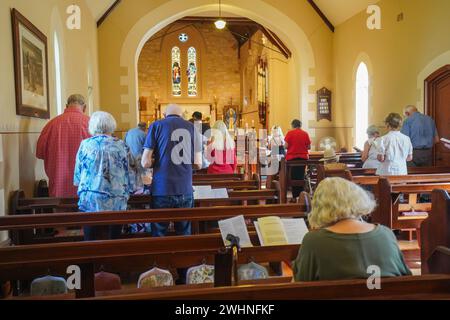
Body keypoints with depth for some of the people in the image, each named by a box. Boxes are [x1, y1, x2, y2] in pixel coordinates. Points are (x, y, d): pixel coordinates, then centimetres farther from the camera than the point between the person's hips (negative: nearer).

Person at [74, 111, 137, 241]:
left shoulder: (85, 144, 4)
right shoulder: (121, 145, 3)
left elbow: (77, 174, 11)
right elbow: (129, 173, 7)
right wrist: (126, 193, 21)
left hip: (90, 200, 0)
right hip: (116, 202, 0)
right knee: (114, 241, 9)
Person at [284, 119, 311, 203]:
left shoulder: (290, 133, -6)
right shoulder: (305, 134, 0)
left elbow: (286, 146, -10)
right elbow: (309, 147, 2)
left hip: (292, 158, -2)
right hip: (303, 158, 2)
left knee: (293, 177, 6)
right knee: (301, 177, 10)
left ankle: (294, 197, 5)